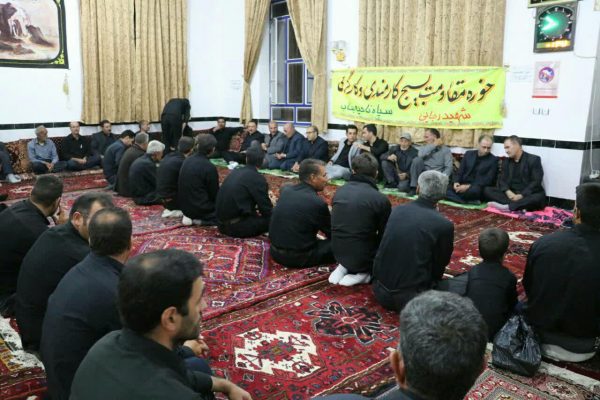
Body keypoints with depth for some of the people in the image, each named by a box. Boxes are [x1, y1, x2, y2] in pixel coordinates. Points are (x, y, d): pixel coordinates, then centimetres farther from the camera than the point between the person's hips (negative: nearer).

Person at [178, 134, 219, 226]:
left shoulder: (187, 161, 1)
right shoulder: (209, 167, -21)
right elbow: (214, 194, -11)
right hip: (200, 208, -8)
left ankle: (190, 216, 7)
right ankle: (200, 220, -7)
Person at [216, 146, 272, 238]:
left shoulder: (235, 172, 10)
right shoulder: (258, 178, -12)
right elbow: (267, 211, -8)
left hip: (222, 223, 8)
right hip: (235, 226, -8)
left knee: (255, 214, 26)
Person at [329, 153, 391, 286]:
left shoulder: (340, 191, 3)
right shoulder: (381, 199, -15)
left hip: (338, 253, 6)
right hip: (363, 257, -5)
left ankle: (345, 267, 8)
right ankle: (363, 273, 1)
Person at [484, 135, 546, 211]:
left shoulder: (534, 159, -2)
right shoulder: (506, 161, 13)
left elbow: (536, 182, -11)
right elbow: (502, 180, 5)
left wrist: (521, 195, -24)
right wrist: (508, 192, -17)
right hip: (511, 194, 5)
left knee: (539, 197, -37)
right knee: (487, 190, -16)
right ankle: (519, 206, -32)